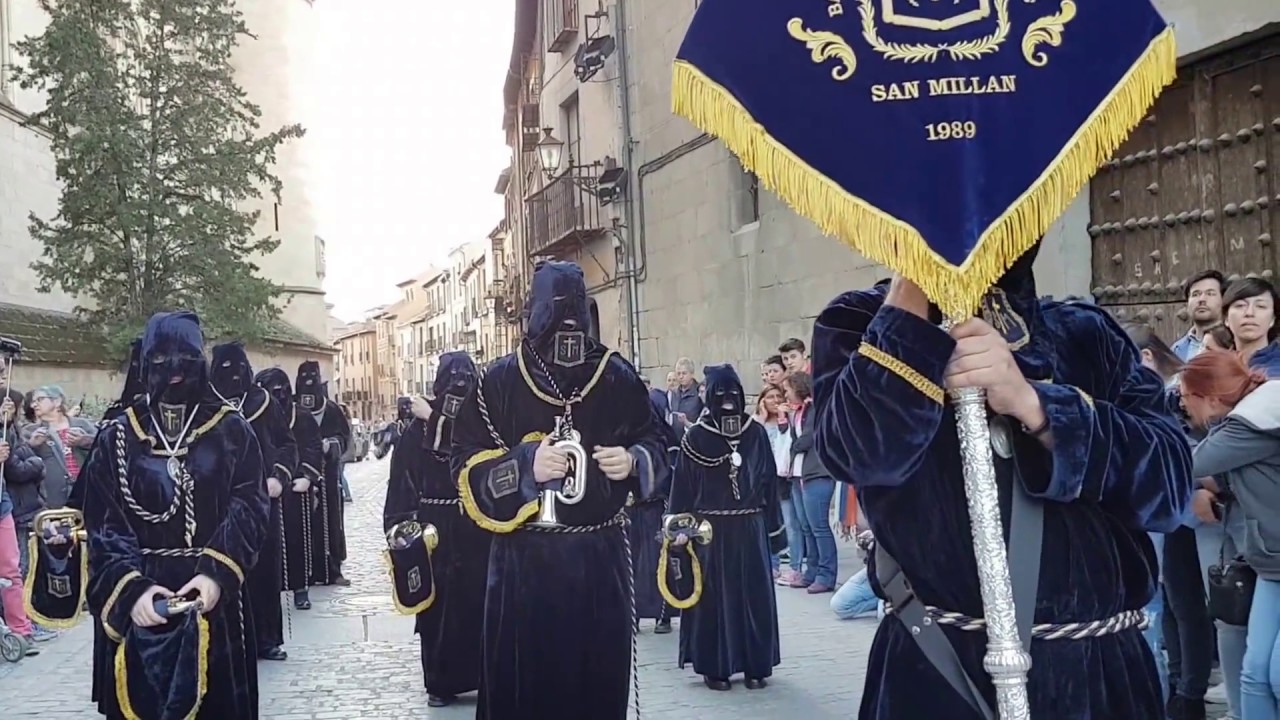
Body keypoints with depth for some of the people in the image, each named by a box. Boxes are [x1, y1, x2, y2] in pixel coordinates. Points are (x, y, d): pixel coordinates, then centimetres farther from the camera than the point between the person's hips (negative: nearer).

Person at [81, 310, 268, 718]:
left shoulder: (233, 431, 2)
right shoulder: (117, 438, 4)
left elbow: (249, 508, -5)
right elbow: (102, 525, -2)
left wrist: (219, 573, -21)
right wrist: (129, 588, -18)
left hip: (213, 599, 0)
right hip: (137, 603, 1)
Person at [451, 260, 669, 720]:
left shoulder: (618, 377, 3)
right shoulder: (500, 382, -3)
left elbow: (654, 445, 13)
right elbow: (468, 466, -4)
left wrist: (632, 461, -9)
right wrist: (525, 465, -20)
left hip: (601, 558, 2)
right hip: (525, 561, -2)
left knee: (600, 679, 9)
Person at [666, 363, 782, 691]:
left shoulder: (757, 432, 5)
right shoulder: (695, 436, -3)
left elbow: (769, 479, 7)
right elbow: (683, 485, -3)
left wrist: (772, 524, 4)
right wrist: (681, 528, -8)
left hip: (750, 527, 2)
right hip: (711, 528, -2)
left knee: (754, 594, 5)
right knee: (714, 595, 2)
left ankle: (756, 665, 16)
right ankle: (714, 667, 12)